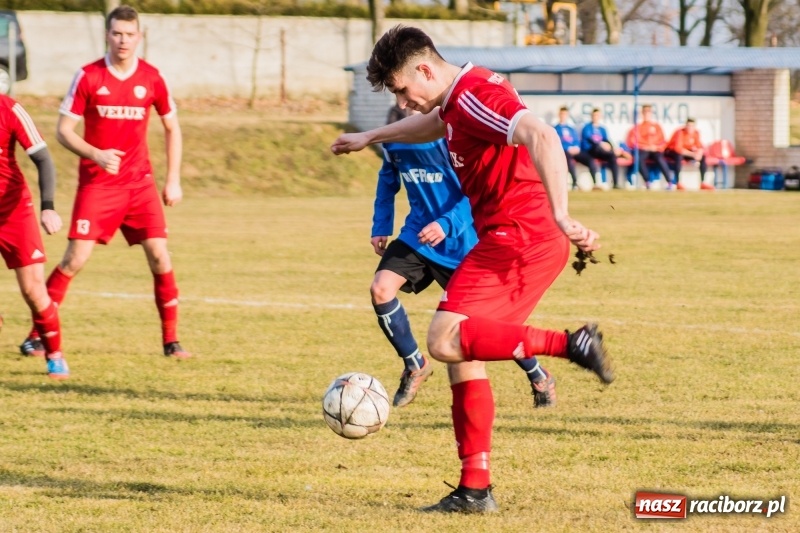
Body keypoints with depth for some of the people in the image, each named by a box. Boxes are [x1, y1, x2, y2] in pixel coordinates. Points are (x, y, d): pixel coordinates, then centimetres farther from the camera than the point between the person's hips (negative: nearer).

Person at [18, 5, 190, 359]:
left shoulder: (152, 78, 1)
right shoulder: (88, 77, -5)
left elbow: (171, 128, 13)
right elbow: (63, 130, -4)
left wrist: (173, 181, 8)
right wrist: (96, 155, -20)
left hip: (139, 181, 2)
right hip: (96, 182, -2)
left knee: (159, 256, -6)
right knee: (75, 258, -8)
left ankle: (171, 341, 3)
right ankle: (37, 334, 3)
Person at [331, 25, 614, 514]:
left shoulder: (475, 94, -15)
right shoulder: (456, 101, 17)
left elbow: (541, 138, -31)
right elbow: (433, 125, 43)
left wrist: (561, 216, -41)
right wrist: (370, 138, 57)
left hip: (519, 238, -10)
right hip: (509, 240, 10)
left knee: (446, 341, -18)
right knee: (464, 351, 10)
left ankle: (570, 344, -22)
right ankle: (475, 490, 11)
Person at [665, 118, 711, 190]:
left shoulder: (696, 133, -6)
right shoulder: (679, 133, -26)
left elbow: (699, 146, -6)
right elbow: (678, 148, -35)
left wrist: (699, 153, -30)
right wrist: (693, 154, -40)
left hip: (685, 152, 7)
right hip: (671, 152, -7)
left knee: (703, 156, -10)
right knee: (679, 155, -40)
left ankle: (702, 183, -8)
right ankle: (678, 183, -39)